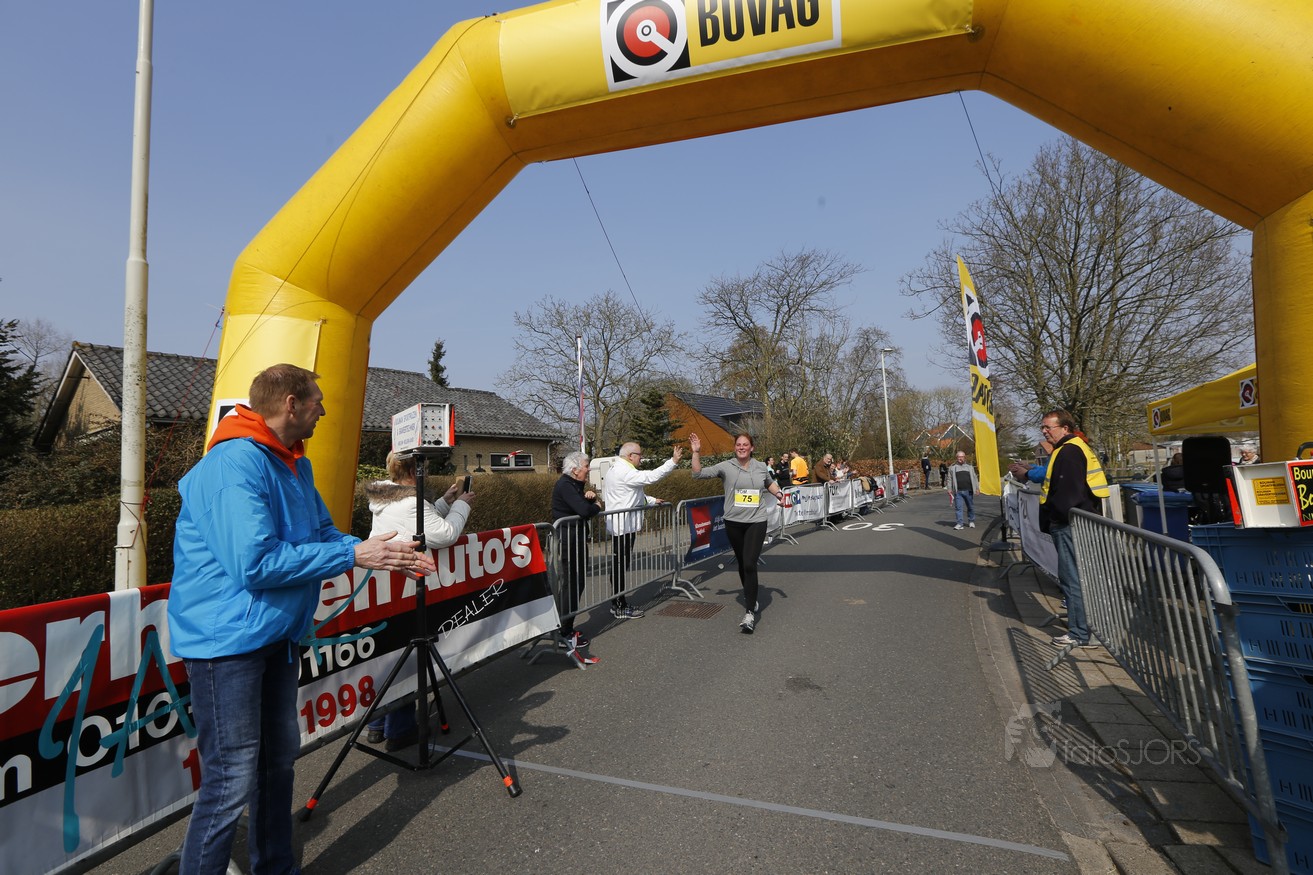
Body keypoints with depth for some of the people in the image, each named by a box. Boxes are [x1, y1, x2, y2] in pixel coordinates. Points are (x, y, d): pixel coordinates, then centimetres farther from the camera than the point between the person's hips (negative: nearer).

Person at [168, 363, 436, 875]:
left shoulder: (294, 465, 9)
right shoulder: (235, 464, -22)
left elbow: (325, 534, 13)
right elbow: (254, 563, -28)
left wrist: (386, 555, -1)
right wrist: (354, 556, -22)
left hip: (277, 633, 10)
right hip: (227, 638, -10)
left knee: (280, 757, 19)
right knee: (232, 781, -2)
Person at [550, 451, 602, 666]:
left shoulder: (574, 485, 14)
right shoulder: (565, 485, -17)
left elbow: (585, 505, 15)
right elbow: (583, 510, -28)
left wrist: (590, 497, -5)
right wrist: (596, 506, -8)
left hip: (577, 540, 10)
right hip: (568, 541, -10)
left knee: (576, 584, 13)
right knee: (571, 585, -7)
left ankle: (567, 630, 23)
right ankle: (565, 635, -1)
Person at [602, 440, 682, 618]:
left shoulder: (615, 469, 16)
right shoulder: (625, 472, -18)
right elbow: (651, 477, -24)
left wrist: (651, 501, 19)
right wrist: (673, 461, -20)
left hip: (618, 525, 10)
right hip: (623, 526, -10)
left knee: (619, 565, 15)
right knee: (620, 566, -3)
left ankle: (619, 603, 24)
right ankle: (619, 608, 5)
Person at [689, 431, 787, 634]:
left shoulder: (761, 468, 5)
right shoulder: (726, 467, -3)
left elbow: (770, 483, 27)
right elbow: (698, 474, -6)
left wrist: (778, 493, 9)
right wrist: (696, 452, -13)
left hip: (756, 522, -1)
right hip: (734, 522, 1)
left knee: (750, 565, -13)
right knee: (742, 564, 16)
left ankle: (750, 613, -10)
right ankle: (752, 599, 40)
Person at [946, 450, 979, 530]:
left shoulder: (969, 466, 13)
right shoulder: (953, 467, 8)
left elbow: (974, 477, 14)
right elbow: (950, 479, 7)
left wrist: (977, 487, 7)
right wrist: (949, 489, 0)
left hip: (968, 491, 2)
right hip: (958, 492, -1)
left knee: (971, 507, 10)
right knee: (958, 508, -5)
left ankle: (971, 521, 27)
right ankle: (960, 524, -3)